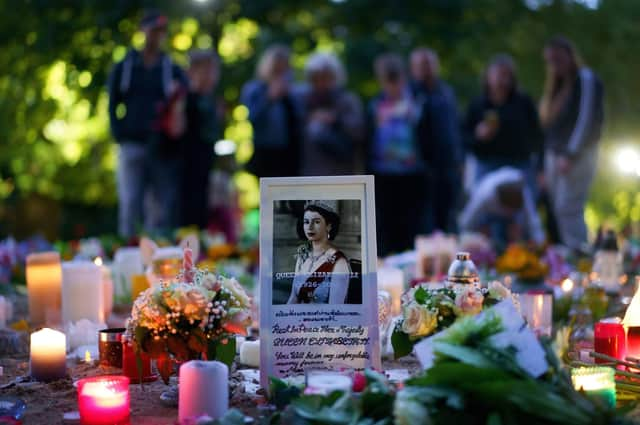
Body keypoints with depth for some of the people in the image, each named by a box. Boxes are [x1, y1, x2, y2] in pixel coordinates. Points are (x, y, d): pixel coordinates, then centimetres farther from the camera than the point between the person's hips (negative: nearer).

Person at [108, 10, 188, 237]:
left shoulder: (173, 70, 13)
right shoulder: (123, 68, 13)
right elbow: (113, 105, 11)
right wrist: (119, 135, -2)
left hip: (163, 148, 1)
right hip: (132, 146, -1)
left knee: (162, 207, 0)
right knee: (130, 204, -8)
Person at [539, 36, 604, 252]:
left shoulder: (586, 79, -5)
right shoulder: (556, 85, 19)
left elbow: (587, 120, -14)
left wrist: (570, 155, -20)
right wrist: (546, 165, 12)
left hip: (577, 156, -8)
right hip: (555, 154, 8)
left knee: (568, 209, -14)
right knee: (558, 211, 5)